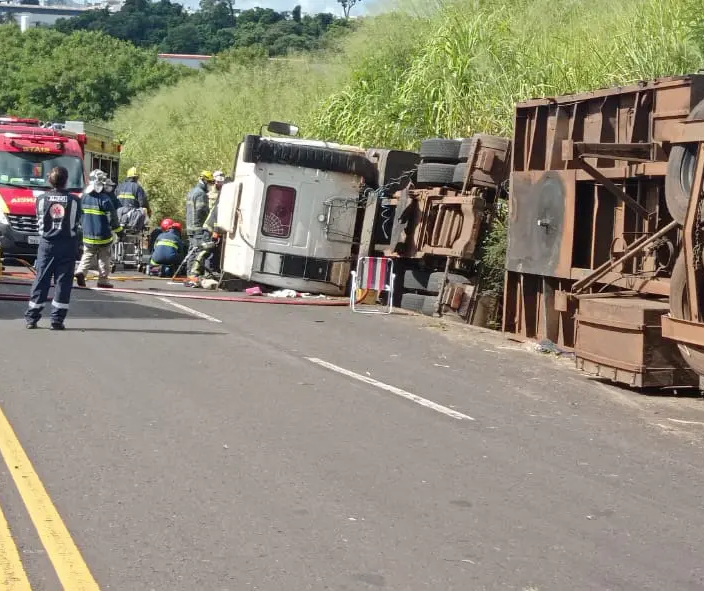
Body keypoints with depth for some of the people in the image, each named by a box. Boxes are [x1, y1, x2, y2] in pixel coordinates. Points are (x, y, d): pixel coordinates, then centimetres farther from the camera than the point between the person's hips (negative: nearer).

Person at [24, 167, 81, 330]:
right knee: (63, 282, 2)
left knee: (41, 280, 7)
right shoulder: (73, 200, -5)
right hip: (67, 244, -1)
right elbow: (76, 221, 0)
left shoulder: (42, 199, -2)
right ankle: (57, 320, 0)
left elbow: (40, 220, 5)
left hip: (47, 243, 1)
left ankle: (31, 318, 7)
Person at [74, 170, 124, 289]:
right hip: (103, 236, -5)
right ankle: (103, 280, 10)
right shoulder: (104, 199, -16)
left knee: (87, 256, 14)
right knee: (104, 259, 8)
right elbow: (112, 218, -14)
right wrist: (119, 231, -2)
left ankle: (81, 271, -9)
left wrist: (80, 229, 27)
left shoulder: (84, 197, 2)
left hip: (87, 235, 5)